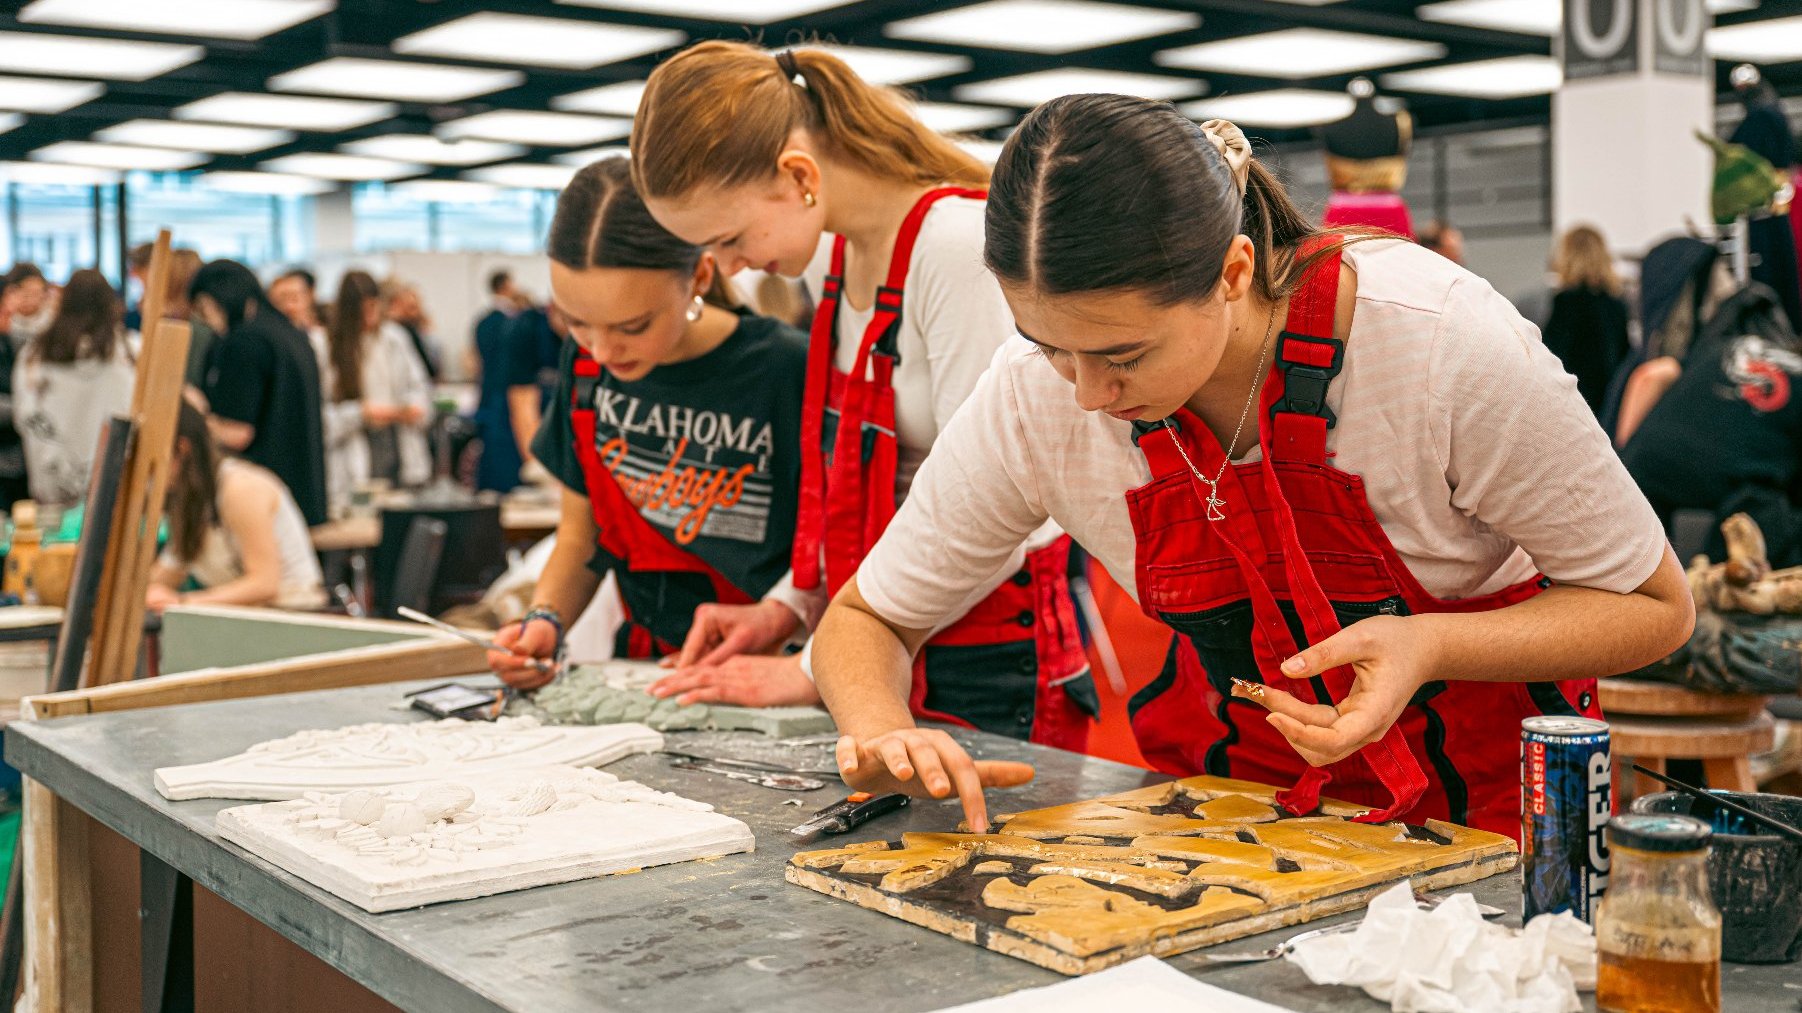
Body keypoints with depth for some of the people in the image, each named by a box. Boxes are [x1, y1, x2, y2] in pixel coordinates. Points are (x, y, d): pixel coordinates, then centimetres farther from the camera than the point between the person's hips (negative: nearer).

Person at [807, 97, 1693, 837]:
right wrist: (883, 732, -27)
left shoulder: (1441, 343, -28)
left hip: (1476, 810, -1)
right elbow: (864, 620, -4)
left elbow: (1654, 607, -13)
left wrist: (1429, 646, -31)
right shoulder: (1033, 394, -20)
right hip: (1229, 792, 2)